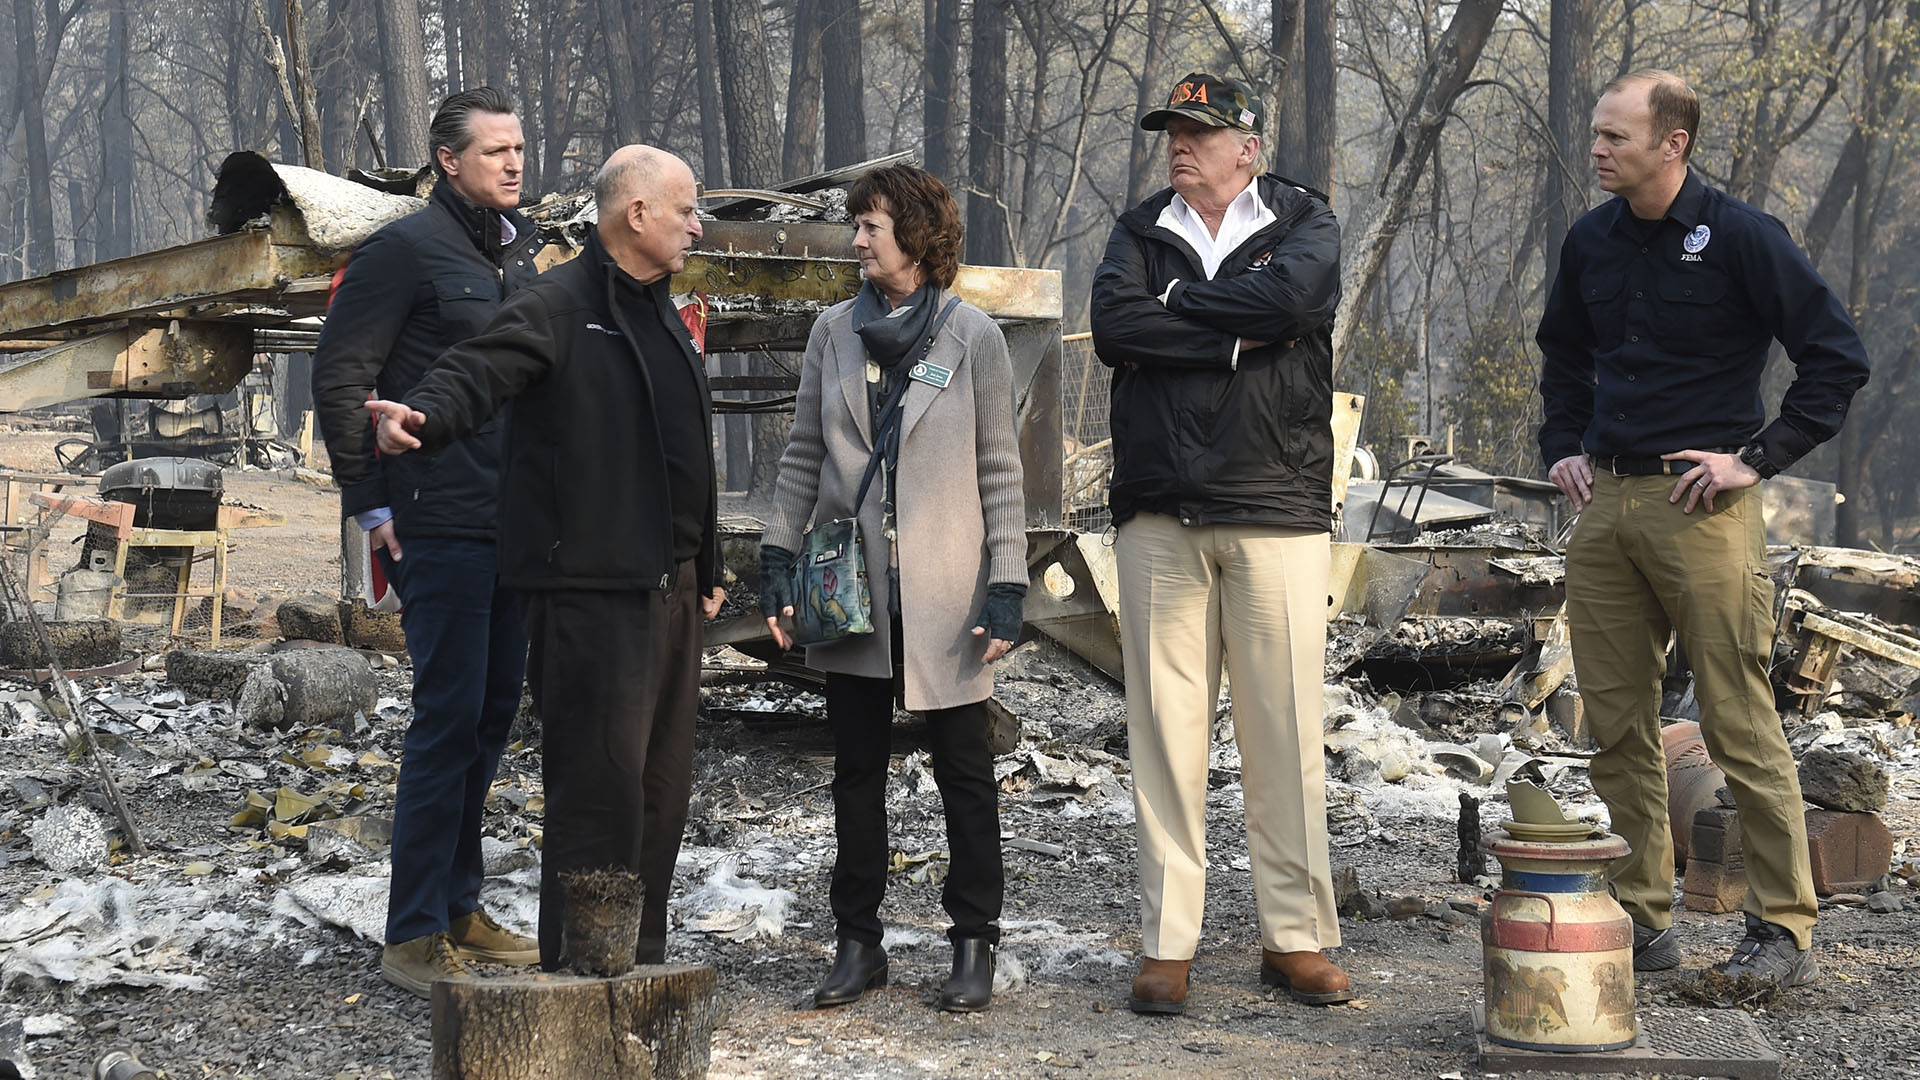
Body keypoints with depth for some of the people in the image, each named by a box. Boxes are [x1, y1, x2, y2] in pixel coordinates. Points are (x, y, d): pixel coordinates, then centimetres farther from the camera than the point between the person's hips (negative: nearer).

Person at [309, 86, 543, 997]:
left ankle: (458, 909, 22)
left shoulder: (518, 256, 15)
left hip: (514, 527, 8)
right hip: (440, 528, -8)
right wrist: (370, 505, -11)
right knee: (449, 718, -7)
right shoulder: (406, 250, -8)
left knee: (492, 714, 12)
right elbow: (338, 378, -10)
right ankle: (413, 934, 0)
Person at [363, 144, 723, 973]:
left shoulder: (663, 319, 20)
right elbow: (479, 373, -25)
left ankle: (641, 963, 24)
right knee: (598, 782, -8)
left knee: (661, 784, 13)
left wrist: (705, 570, 26)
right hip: (591, 593, -9)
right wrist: (422, 416, -46)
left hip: (667, 592, 9)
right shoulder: (557, 308, -8)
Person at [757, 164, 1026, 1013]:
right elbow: (804, 455, 11)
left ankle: (974, 944, 14)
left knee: (964, 773, 4)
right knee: (857, 772, 9)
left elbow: (999, 469, -2)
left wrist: (1008, 583, -7)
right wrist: (777, 557, 3)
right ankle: (858, 943, 18)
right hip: (851, 591, 3)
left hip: (945, 592, -3)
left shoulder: (972, 336, -3)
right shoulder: (834, 332, 7)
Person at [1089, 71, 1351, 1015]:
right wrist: (1237, 337, -9)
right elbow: (1113, 329, -5)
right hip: (1160, 513, 2)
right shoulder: (1141, 233, 14)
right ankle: (1166, 943, 7)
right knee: (1164, 723, 1)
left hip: (1277, 511, -2)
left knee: (1284, 725, -1)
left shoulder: (1303, 223, 8)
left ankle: (1295, 937, 8)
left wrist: (1175, 304, -5)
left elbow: (1290, 297, -15)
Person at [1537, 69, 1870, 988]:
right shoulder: (1592, 241, 10)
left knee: (1739, 724, -4)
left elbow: (1838, 357, -7)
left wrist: (1758, 458, -11)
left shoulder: (1738, 237, -7)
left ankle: (1784, 928, 4)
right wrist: (1564, 446, 15)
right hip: (1604, 505, 6)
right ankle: (1642, 919, 16)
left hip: (1701, 507, -6)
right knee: (1617, 726, 7)